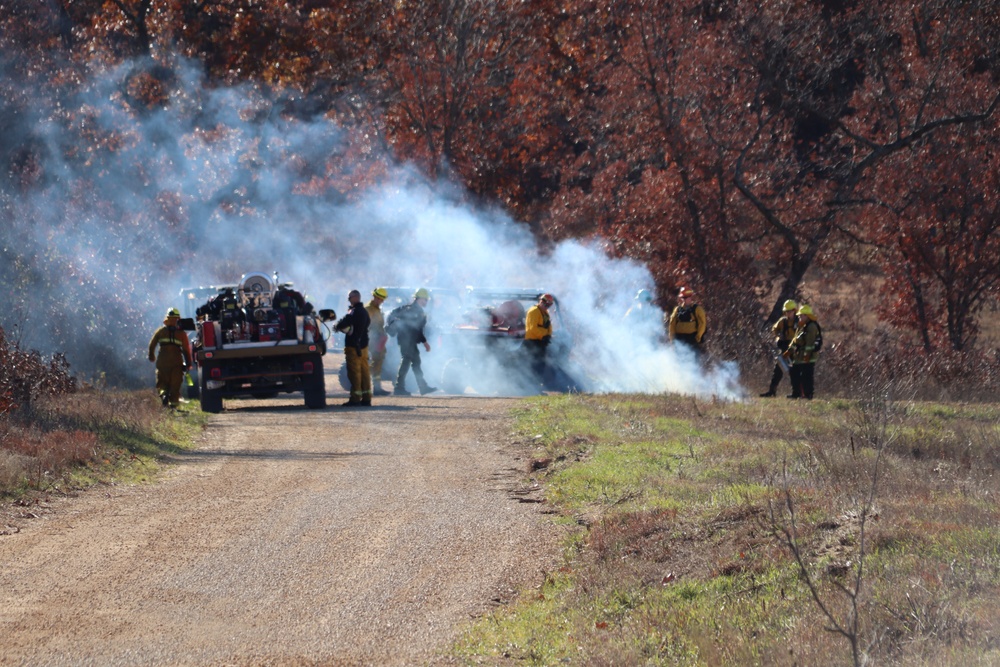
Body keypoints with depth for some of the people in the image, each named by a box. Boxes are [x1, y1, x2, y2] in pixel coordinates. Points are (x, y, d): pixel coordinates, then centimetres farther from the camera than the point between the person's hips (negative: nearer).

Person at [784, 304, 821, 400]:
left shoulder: (812, 326, -13)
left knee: (807, 376, -8)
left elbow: (810, 341, -20)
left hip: (807, 357, -10)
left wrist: (807, 354, -25)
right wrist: (789, 351, 23)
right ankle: (796, 393, 19)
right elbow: (796, 340, 24)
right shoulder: (802, 326, 18)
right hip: (799, 356, 10)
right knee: (794, 373, 13)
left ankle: (808, 394, -4)